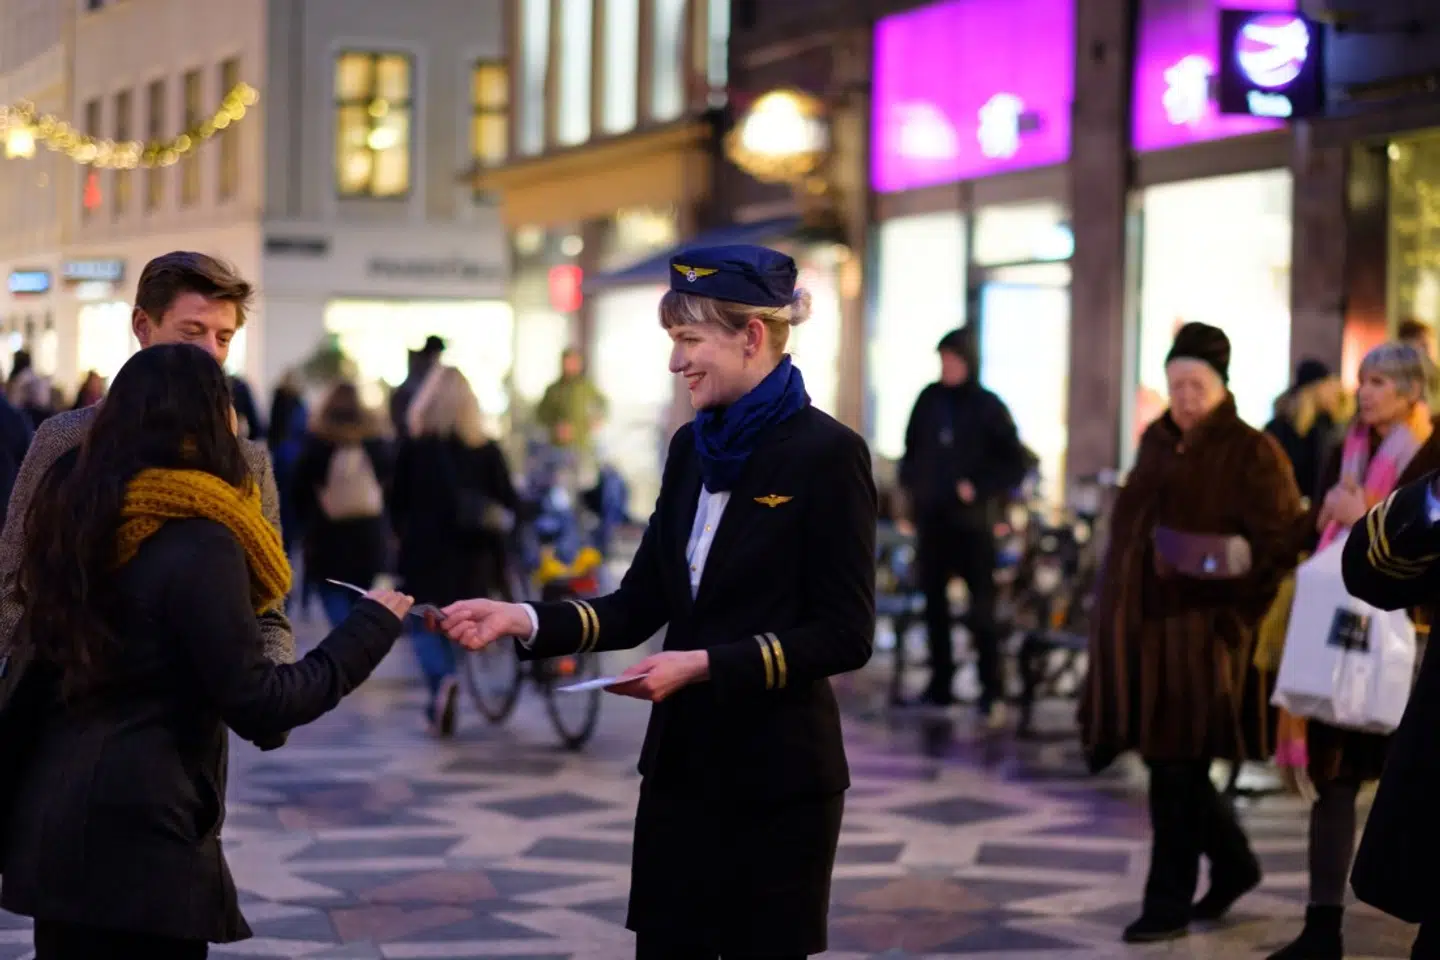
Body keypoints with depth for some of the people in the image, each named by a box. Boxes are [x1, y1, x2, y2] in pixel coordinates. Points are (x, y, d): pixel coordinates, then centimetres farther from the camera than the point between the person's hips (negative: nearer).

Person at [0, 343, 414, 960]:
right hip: (135, 836, -8)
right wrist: (370, 630, -8)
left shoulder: (79, 512, 7)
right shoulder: (198, 543, -17)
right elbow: (257, 704, -17)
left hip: (55, 820, 8)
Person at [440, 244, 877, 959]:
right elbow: (640, 606, 10)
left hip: (777, 776, -6)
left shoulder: (827, 454, -12)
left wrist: (705, 665, -21)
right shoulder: (692, 448, 9)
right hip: (681, 765, 6)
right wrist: (523, 621, -4)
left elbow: (845, 635, -14)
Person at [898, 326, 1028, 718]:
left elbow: (1015, 465, -2)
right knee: (933, 601, 9)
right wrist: (910, 485, 5)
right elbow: (912, 448, 18)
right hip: (931, 518, 4)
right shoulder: (929, 400, 7)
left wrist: (979, 488, -12)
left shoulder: (989, 407, -3)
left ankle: (993, 690, -2)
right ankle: (940, 683, 17)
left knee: (981, 608, -5)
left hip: (972, 520, -4)